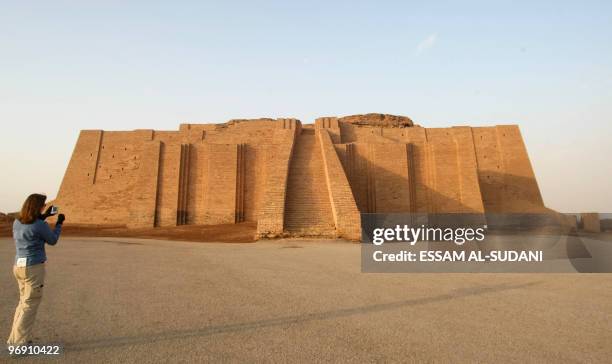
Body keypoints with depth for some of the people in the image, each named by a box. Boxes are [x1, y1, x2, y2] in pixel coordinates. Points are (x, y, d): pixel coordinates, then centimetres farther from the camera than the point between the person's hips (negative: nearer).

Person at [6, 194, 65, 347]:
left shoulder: (17, 222, 4)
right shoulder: (40, 225, -18)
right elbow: (52, 240, -2)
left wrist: (44, 216, 21)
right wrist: (59, 223, 10)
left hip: (19, 266, 8)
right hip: (34, 267, -8)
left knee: (24, 302, 20)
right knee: (30, 305, 2)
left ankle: (17, 338, 24)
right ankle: (18, 342, 5)